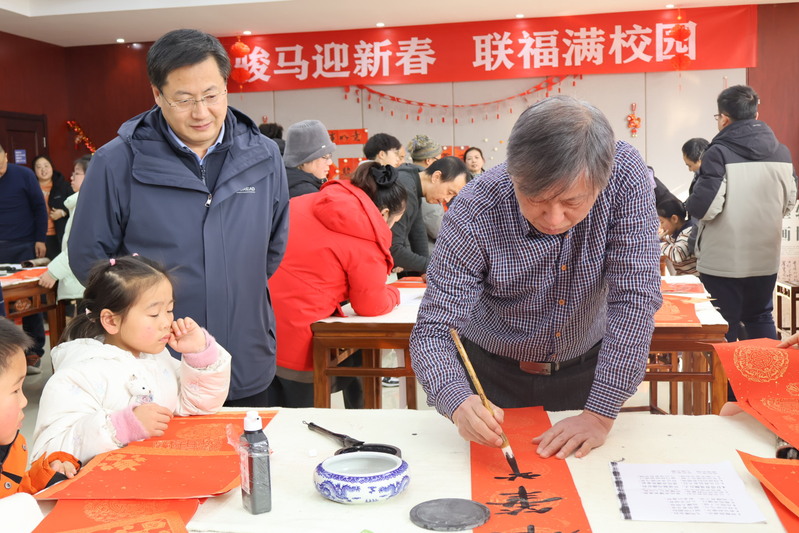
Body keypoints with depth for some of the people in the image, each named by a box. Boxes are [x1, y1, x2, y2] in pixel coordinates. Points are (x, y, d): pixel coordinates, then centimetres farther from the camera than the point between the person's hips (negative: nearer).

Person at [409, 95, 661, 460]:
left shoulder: (626, 174, -25)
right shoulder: (473, 214, -29)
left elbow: (635, 295, -26)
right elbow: (432, 332, -26)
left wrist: (601, 414, -29)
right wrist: (459, 403, -47)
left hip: (585, 371, 1)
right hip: (494, 376, 0)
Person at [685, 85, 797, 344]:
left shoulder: (718, 153, -17)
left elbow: (704, 208, -21)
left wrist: (689, 203, 0)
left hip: (723, 261, -5)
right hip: (766, 257, 5)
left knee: (724, 327, 6)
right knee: (761, 318, 21)